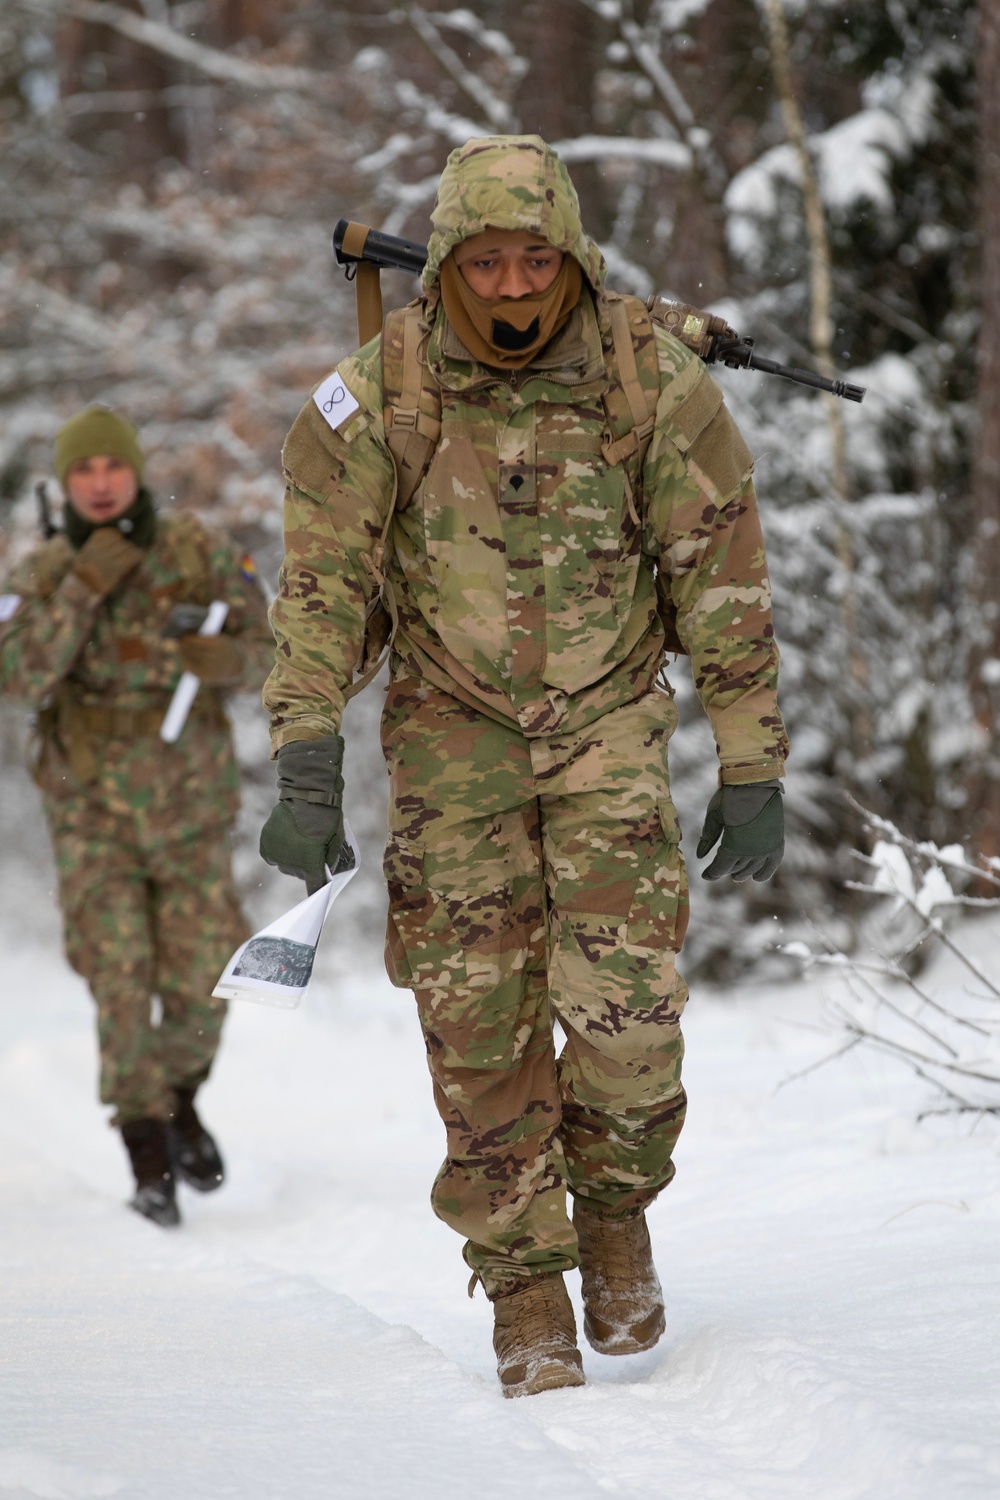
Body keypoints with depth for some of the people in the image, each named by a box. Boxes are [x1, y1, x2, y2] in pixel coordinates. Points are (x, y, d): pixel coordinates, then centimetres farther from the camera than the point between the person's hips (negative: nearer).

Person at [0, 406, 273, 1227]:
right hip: (94, 814, -1)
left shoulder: (199, 552, -5)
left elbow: (259, 652, -1)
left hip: (191, 812, 1)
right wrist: (83, 589, -31)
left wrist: (225, 657, -24)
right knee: (121, 983, -9)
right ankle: (150, 1155, 2)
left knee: (199, 988, 2)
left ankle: (179, 1098, 33)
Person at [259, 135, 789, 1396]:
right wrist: (308, 771, -16)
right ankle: (523, 1288, 9)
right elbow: (323, 588, -7)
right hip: (453, 724, 0)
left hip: (610, 719, 0)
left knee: (626, 1004, -13)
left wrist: (753, 770, -4)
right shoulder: (378, 397, -12)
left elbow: (722, 581, -4)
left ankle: (615, 1205, 16)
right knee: (481, 1020, -4)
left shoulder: (653, 382, -11)